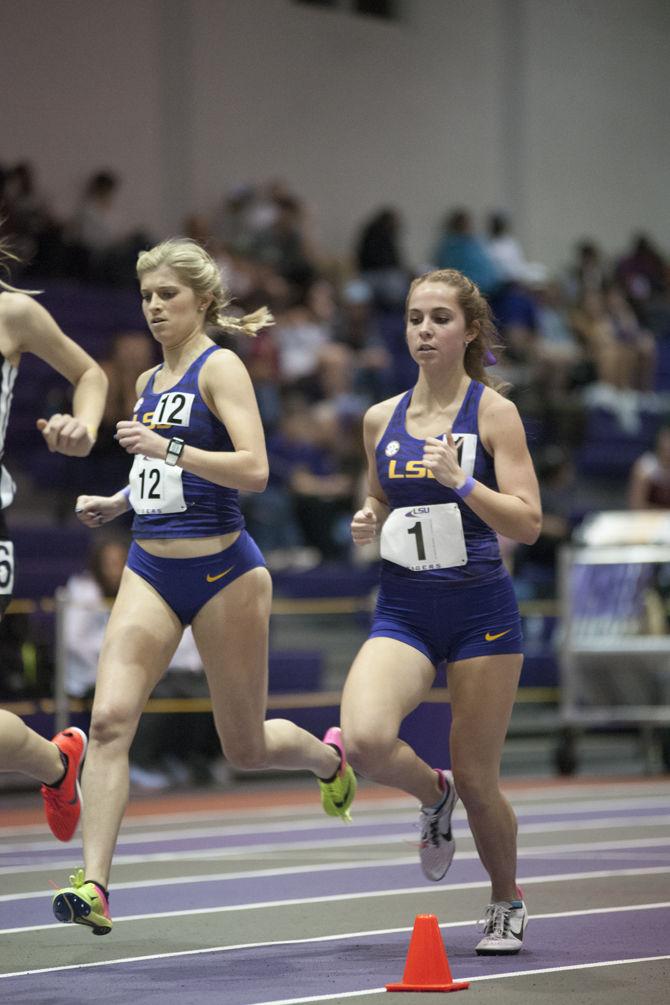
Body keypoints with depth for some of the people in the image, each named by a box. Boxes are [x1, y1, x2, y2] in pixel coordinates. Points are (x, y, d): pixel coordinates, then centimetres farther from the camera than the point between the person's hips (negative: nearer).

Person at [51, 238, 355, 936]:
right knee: (109, 719, -16)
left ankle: (328, 755, 42)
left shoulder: (220, 367, -8)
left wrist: (168, 447, -29)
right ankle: (94, 885, -20)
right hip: (150, 569, 6)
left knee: (245, 747, 8)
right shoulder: (149, 382, 14)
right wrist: (116, 503, 12)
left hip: (221, 571, -6)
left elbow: (253, 470, -21)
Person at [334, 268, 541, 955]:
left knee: (476, 779, 2)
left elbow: (527, 524, -11)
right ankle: (433, 794, 11)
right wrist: (368, 522, 1)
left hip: (480, 612, -3)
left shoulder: (493, 413, -5)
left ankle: (507, 901, 29)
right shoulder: (381, 419, 8)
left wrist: (461, 481, -24)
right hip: (403, 609, 3)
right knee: (365, 742, -24)